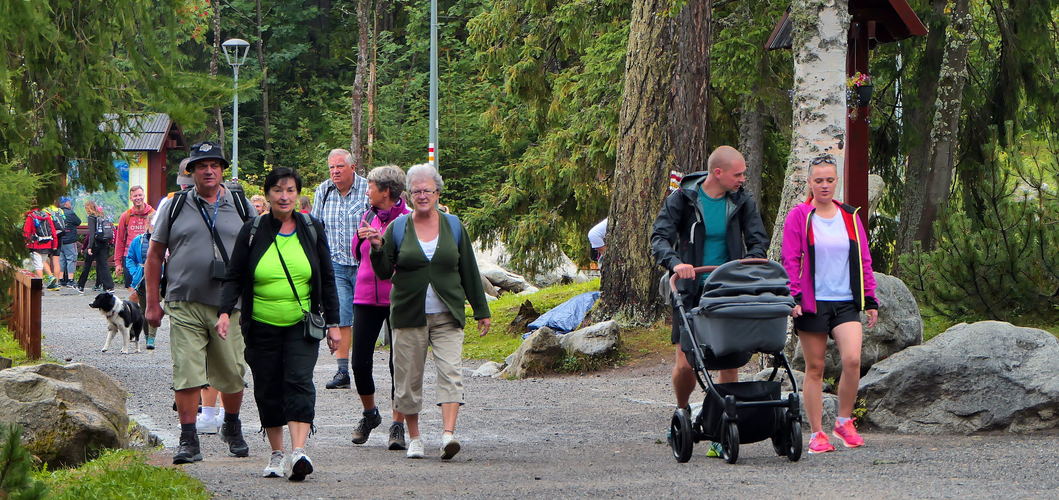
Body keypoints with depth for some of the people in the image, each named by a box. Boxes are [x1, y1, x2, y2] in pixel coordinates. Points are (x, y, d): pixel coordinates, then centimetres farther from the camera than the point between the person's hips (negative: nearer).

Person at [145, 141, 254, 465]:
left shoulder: (241, 207, 8)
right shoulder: (176, 207, 6)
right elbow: (154, 254, 10)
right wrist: (152, 303, 4)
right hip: (185, 305, -1)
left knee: (232, 374, 7)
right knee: (187, 373, -7)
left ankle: (232, 427, 31)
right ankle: (188, 441, -3)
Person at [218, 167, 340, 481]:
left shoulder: (312, 229, 5)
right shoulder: (252, 232, 2)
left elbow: (327, 280, 9)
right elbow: (235, 278, 3)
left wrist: (333, 323, 6)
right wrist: (225, 312, -13)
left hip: (302, 325, -1)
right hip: (262, 326, 1)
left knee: (299, 383, -15)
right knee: (267, 390, 3)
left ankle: (298, 453, -25)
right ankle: (277, 454, 15)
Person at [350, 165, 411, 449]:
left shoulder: (408, 219, -5)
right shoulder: (369, 216, 12)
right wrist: (360, 236, 0)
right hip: (366, 297, 5)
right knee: (360, 362, 2)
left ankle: (398, 425, 5)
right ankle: (369, 413, 24)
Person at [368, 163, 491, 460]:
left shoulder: (453, 226, 8)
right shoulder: (397, 228, 5)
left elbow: (469, 271, 12)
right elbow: (384, 273, 5)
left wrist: (481, 310, 11)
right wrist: (378, 249, -14)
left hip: (447, 315, 0)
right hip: (408, 314, 0)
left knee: (450, 372, -14)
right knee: (408, 379, 2)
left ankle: (448, 434, -24)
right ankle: (414, 438, 15)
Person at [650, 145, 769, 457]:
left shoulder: (742, 202, 4)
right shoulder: (682, 199, -4)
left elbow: (758, 241, 4)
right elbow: (660, 237, -11)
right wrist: (675, 263, -31)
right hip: (692, 291, -2)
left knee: (730, 364, 0)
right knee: (685, 364, -10)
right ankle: (682, 412, 20)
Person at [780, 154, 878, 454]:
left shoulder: (850, 217, 12)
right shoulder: (798, 217, 2)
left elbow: (863, 260, 16)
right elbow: (790, 261, -1)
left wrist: (870, 300, 11)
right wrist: (793, 298, -12)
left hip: (846, 302, 2)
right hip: (812, 304, -2)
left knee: (852, 359, -16)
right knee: (815, 368, 1)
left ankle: (844, 421, 4)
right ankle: (817, 434, 8)